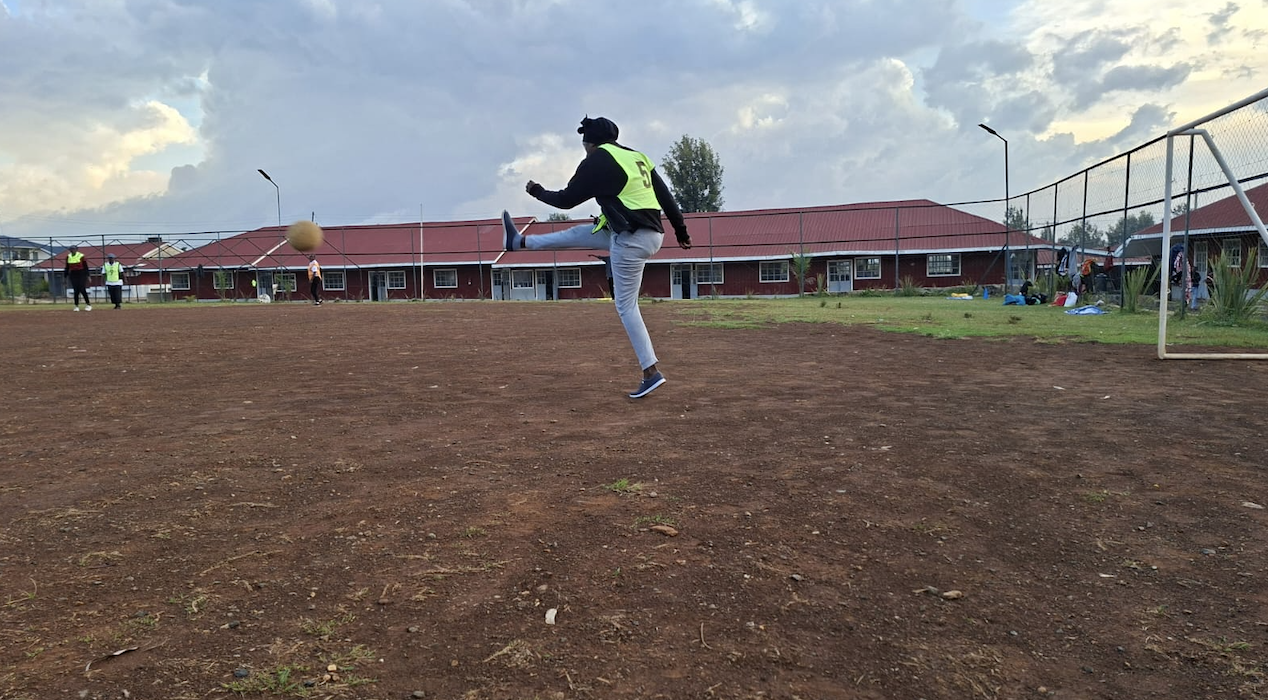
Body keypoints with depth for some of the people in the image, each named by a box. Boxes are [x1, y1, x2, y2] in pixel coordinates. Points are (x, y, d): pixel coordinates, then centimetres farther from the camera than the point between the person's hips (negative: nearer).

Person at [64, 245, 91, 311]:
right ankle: (76, 306, 7)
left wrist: (88, 276, -8)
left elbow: (86, 267, -4)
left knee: (82, 290, -10)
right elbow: (67, 268, 14)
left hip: (82, 275, -4)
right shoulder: (68, 257, 7)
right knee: (76, 290, 1)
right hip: (73, 275, 4)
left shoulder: (81, 256, -6)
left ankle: (88, 304, 2)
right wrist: (65, 276, 13)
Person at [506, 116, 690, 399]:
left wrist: (537, 191, 17)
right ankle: (520, 242, 38)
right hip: (652, 234, 9)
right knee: (578, 233, 21)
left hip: (631, 239, -9)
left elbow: (567, 199, 0)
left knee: (626, 306, 0)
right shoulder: (637, 157, 16)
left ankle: (651, 372, 1)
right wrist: (681, 231, 21)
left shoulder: (598, 160, -6)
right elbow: (666, 195, 15)